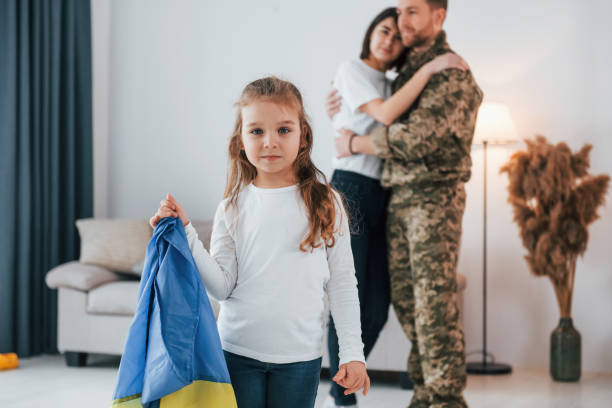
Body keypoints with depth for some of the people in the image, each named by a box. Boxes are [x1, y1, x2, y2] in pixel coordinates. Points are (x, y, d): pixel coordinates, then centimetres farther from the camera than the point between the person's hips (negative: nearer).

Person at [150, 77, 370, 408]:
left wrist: (353, 353, -1)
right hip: (238, 353, 1)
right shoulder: (233, 207, 1)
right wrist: (185, 234, -12)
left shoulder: (325, 203, -1)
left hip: (300, 356, 0)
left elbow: (342, 284, 1)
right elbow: (222, 287, -4)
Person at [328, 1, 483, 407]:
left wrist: (355, 143, -10)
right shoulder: (408, 70, 16)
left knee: (435, 300, -10)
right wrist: (346, 107, 15)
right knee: (405, 297, 7)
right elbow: (390, 117, 34)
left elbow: (417, 139, -22)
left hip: (435, 197, -8)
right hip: (399, 199, 8)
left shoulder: (452, 73, -11)